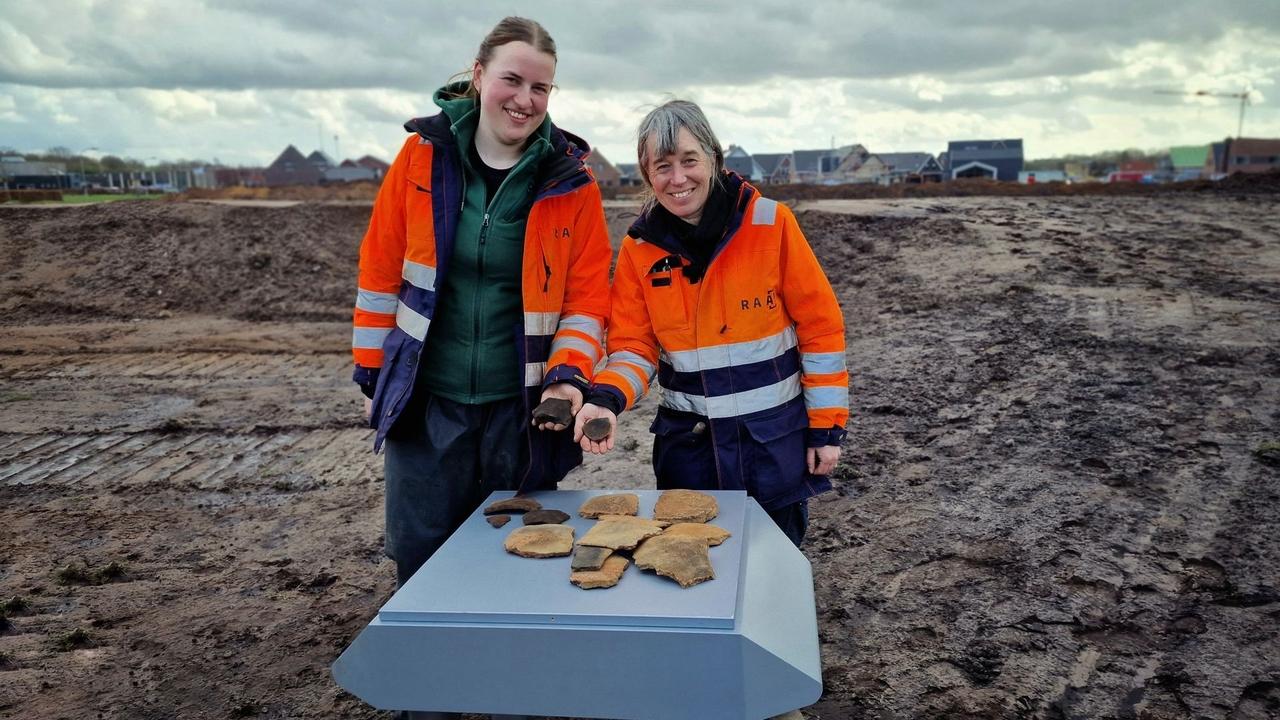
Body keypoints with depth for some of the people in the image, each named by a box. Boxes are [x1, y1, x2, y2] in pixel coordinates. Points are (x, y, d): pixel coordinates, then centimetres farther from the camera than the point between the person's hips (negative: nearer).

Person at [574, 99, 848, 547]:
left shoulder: (771, 224, -10)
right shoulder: (640, 248, -3)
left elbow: (821, 328, -6)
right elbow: (634, 345, 0)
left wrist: (827, 426, -5)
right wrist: (607, 400, -20)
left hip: (776, 439, -2)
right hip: (688, 443, 2)